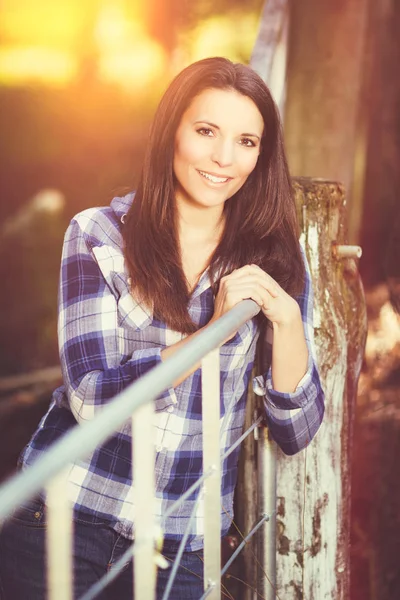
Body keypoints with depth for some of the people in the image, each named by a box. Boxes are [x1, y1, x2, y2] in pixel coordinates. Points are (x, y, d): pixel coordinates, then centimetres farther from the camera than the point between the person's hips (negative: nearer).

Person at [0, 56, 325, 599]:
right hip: (64, 519, -1)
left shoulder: (276, 258, -2)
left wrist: (288, 321, -20)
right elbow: (91, 398, -14)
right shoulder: (99, 235, -7)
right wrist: (212, 332, -23)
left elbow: (296, 435, -3)